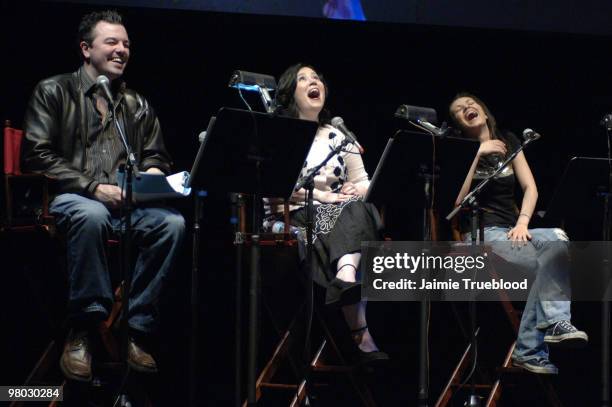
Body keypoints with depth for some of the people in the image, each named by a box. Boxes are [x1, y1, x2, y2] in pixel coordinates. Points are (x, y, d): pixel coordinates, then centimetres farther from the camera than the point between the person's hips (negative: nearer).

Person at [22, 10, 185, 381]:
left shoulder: (138, 105, 20)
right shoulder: (54, 92, 7)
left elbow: (156, 156, 22)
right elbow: (37, 155, -3)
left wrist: (152, 174, -6)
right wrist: (93, 188, -14)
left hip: (129, 201, 4)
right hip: (71, 198, -4)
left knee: (172, 222, -29)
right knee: (92, 215, -41)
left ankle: (137, 332, -23)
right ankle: (82, 331, -30)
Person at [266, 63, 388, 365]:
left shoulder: (340, 137, 22)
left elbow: (363, 182, 18)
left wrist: (357, 191, -10)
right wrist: (324, 196, -20)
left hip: (341, 215, 4)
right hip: (292, 217, -4)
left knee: (357, 208, -32)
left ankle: (346, 278, -62)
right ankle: (360, 336, -48)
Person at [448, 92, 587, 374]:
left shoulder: (508, 141, 16)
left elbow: (530, 187, 9)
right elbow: (457, 200, -12)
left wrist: (523, 222, -8)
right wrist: (479, 154, -15)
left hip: (513, 230, 4)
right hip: (482, 233, -4)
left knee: (558, 240, -28)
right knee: (547, 266, -28)